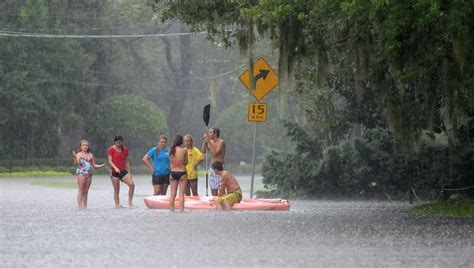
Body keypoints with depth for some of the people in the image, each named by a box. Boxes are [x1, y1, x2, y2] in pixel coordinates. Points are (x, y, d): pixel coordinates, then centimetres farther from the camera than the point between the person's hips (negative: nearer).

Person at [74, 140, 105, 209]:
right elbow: (77, 163, -13)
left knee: (86, 191, 7)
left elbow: (94, 165, 17)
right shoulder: (79, 154, 1)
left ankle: (85, 206, 9)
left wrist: (100, 166, 2)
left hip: (89, 174, 5)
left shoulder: (90, 155, 16)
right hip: (81, 173, -5)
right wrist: (75, 157, -30)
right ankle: (79, 206, -8)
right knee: (81, 191, -7)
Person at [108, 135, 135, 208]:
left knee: (132, 184, -16)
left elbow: (127, 162, 14)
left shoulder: (125, 149, 9)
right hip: (114, 172, -3)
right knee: (116, 190, -2)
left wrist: (129, 172, 8)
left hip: (123, 171, 3)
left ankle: (130, 202, -8)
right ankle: (117, 205, 3)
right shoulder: (111, 149, -3)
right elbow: (110, 161, -12)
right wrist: (115, 168, -28)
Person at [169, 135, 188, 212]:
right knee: (181, 194, -1)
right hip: (182, 173, -3)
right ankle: (181, 210, -5)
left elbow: (170, 161, 7)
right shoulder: (184, 150, -11)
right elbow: (186, 162, -2)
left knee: (173, 194, 10)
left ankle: (171, 210, 10)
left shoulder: (171, 150, -1)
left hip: (173, 173, 3)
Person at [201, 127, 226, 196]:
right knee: (213, 189, 9)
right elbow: (203, 151, 6)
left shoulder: (221, 142, -12)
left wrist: (209, 142, -21)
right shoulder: (211, 142, 11)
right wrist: (204, 141, -3)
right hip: (212, 166, 8)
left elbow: (214, 153, -22)